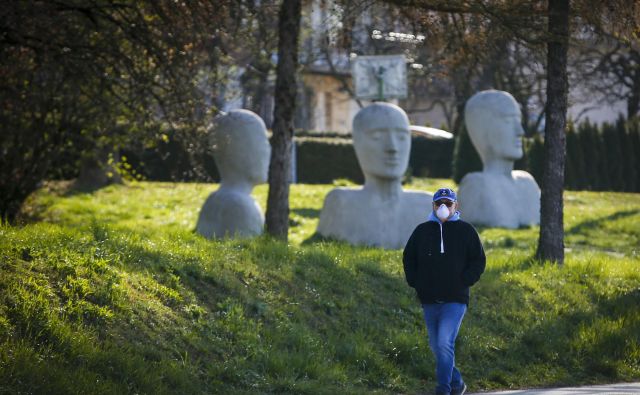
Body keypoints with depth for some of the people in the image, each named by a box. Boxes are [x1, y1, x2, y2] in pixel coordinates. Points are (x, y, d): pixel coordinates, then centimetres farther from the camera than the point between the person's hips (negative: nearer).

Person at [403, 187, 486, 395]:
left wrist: (464, 282, -6)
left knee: (445, 343, -18)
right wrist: (415, 282, 5)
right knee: (436, 345, 10)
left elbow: (478, 260, 4)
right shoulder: (422, 230, 9)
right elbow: (409, 258, 18)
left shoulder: (465, 230, 2)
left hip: (455, 300, -4)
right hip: (429, 300, 4)